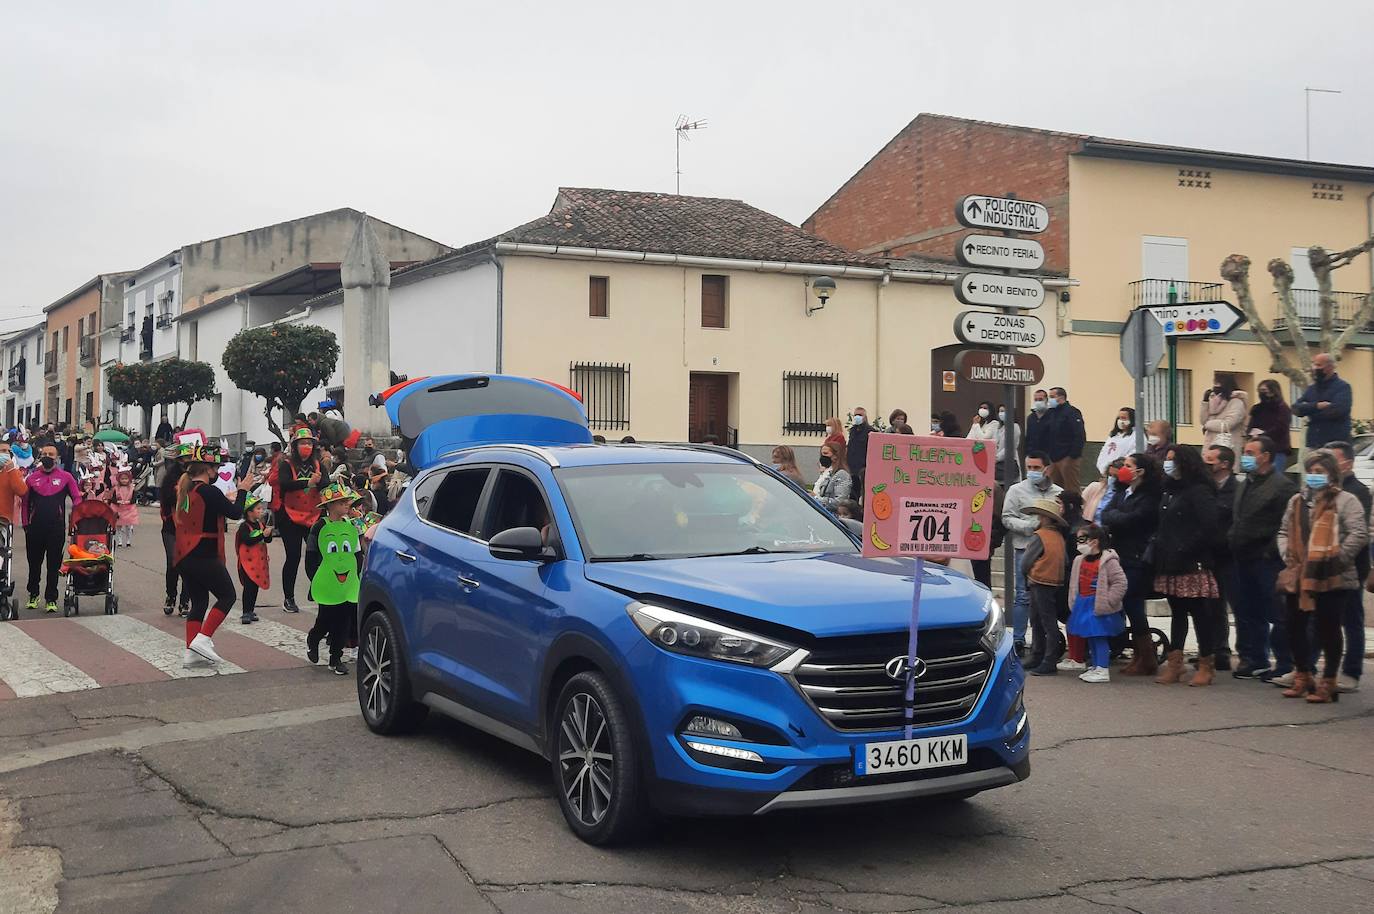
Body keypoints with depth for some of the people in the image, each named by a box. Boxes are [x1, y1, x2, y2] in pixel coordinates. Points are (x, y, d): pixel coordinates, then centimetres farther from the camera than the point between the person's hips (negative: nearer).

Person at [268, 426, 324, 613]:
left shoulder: (317, 464, 7)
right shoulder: (286, 464, -4)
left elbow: (326, 486, -4)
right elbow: (285, 484, -23)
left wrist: (320, 481, -26)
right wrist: (308, 482, -34)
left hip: (313, 515, 3)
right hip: (290, 516, -3)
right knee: (293, 557, -2)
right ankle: (288, 598, 8)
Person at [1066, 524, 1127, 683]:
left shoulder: (1108, 561, -15)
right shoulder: (1079, 560, 9)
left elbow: (1120, 582, -18)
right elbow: (1074, 584, 19)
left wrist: (1108, 601, -18)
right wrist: (1075, 603, 15)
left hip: (1099, 607, -8)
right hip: (1083, 605, 8)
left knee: (1100, 637, -6)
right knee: (1090, 638, 15)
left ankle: (1103, 671, -2)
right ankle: (1094, 667, 25)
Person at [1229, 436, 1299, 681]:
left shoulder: (1282, 486, -8)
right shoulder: (1243, 486, 18)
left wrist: (1271, 551, -18)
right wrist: (1231, 542, 13)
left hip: (1268, 562, -8)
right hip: (1244, 560, 8)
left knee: (1277, 616, -3)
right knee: (1248, 614, 12)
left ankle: (1285, 665, 4)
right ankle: (1254, 661, 21)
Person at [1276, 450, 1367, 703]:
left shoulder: (1345, 500, -5)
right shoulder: (1296, 501, 16)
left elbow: (1359, 535, -13)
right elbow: (1284, 532, 21)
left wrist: (1338, 558, -15)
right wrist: (1287, 555, 5)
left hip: (1331, 578, -6)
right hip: (1299, 576, 6)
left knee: (1328, 629, 0)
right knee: (1294, 627, 10)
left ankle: (1328, 682, 10)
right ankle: (1302, 678, 25)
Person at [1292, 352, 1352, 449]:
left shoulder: (1342, 386, -2)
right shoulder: (1311, 388, 17)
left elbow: (1339, 409, -18)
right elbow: (1296, 408, 5)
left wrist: (1309, 411, -6)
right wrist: (1316, 406, -13)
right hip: (1313, 442, 6)